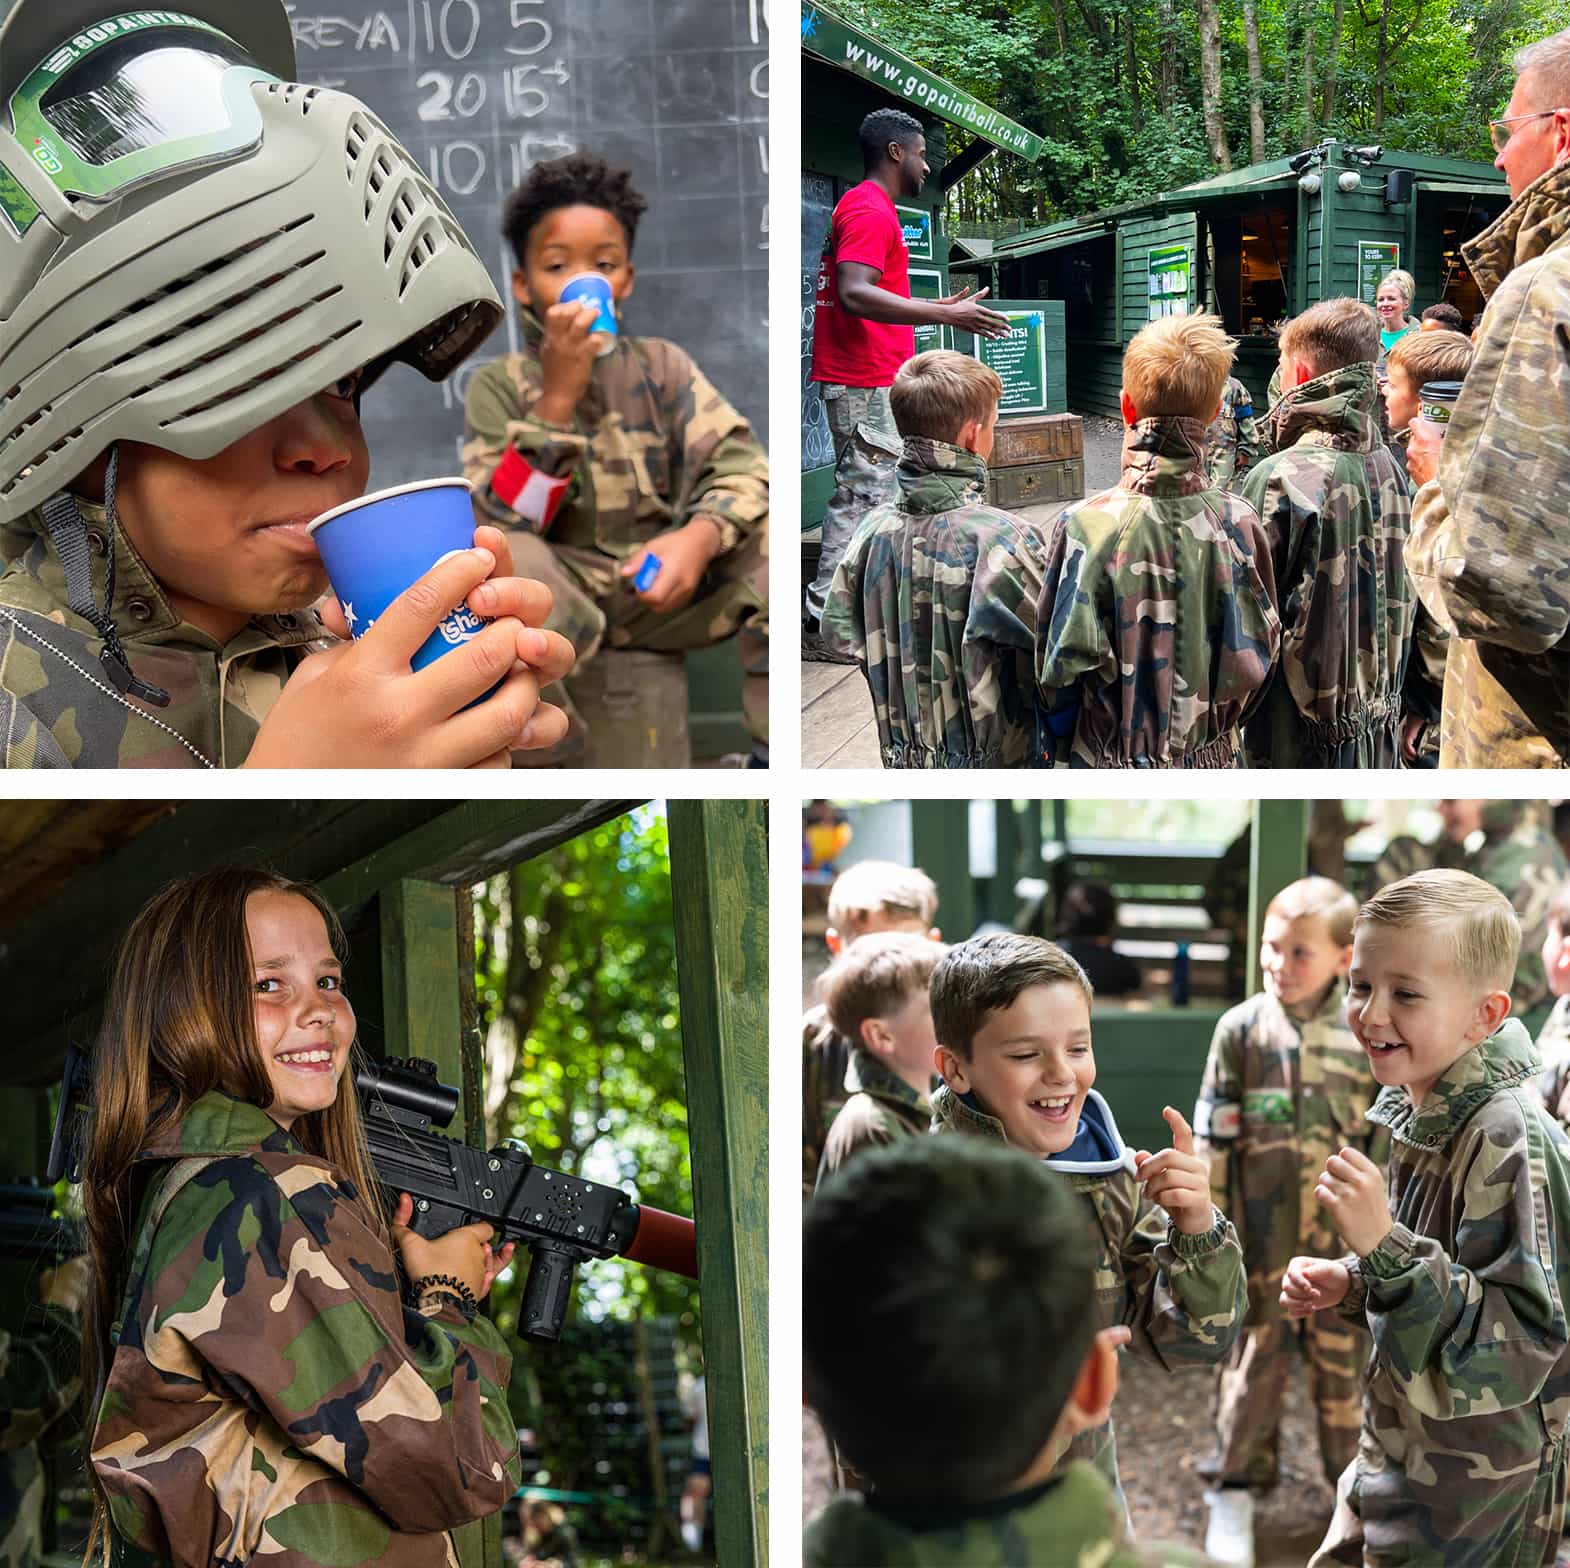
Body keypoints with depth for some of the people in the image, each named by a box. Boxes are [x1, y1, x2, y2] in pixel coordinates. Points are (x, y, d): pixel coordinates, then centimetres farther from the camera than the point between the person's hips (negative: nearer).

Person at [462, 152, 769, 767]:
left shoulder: (660, 366, 6)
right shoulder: (500, 386, 0)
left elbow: (740, 465, -6)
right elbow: (503, 522, -13)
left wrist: (700, 535, -28)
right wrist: (558, 397, -20)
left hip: (663, 587, 2)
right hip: (563, 604, -2)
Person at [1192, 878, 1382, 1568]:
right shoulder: (1240, 1029, -4)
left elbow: (1388, 1136, 4)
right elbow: (1213, 1138, -1)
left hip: (1343, 1235, 0)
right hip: (1262, 1234, 0)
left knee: (1345, 1362, 11)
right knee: (1253, 1361, 8)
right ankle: (1236, 1490, 22)